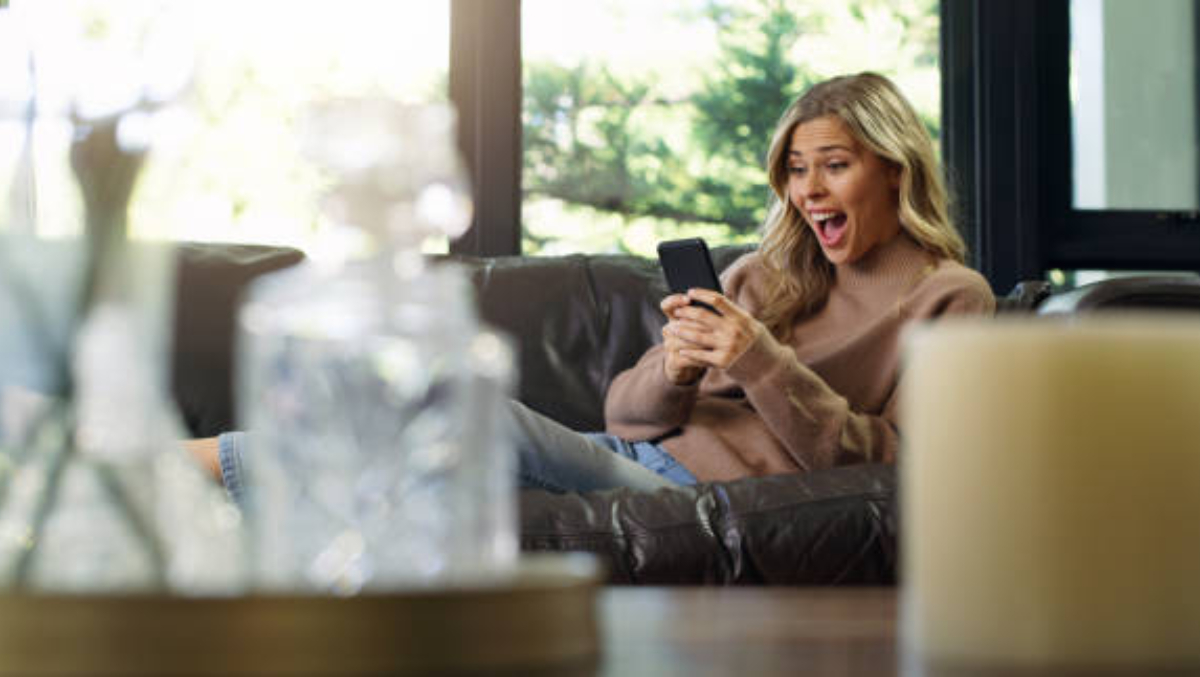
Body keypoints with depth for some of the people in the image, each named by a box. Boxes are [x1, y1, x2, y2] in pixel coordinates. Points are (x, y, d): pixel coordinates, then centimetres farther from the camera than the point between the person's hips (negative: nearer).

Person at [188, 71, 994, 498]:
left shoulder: (947, 297, 6)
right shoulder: (768, 275, 22)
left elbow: (883, 461, -6)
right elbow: (624, 410, 15)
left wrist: (760, 360, -16)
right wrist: (675, 370, -9)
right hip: (628, 456, 7)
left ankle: (196, 463, -26)